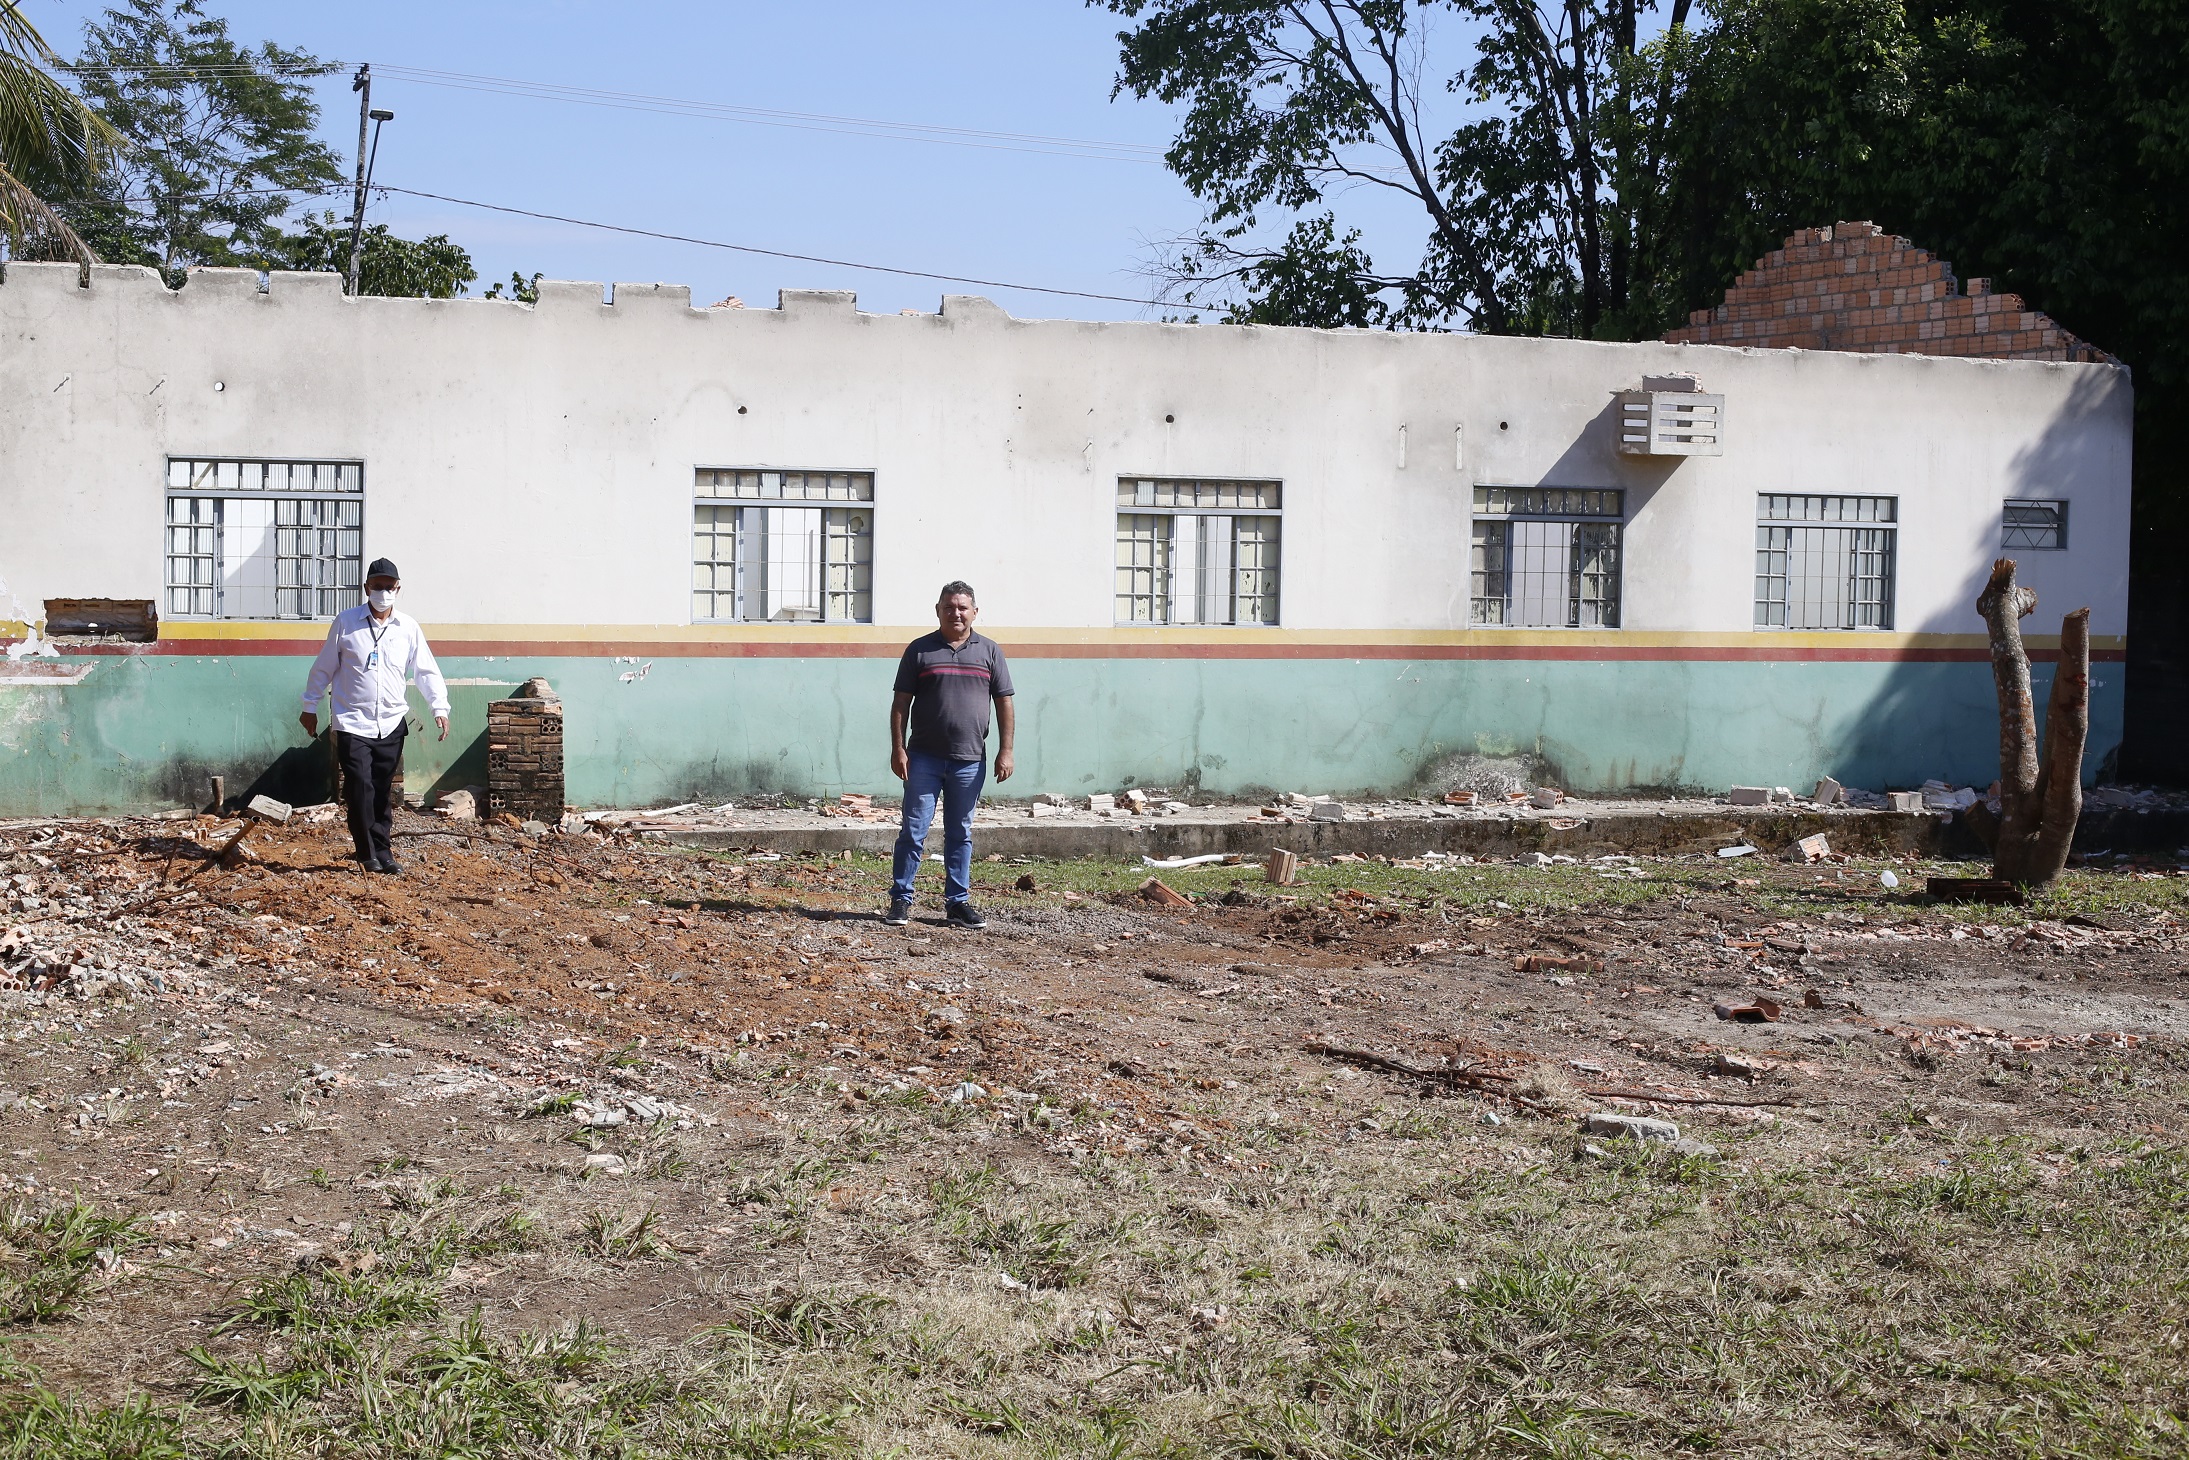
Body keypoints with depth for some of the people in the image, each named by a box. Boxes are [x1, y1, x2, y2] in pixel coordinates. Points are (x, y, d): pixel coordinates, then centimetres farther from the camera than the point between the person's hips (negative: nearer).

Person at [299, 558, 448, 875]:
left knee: (383, 793, 7)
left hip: (391, 724, 2)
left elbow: (427, 671, 5)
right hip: (353, 723, -2)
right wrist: (310, 707, 9)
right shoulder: (346, 622, -1)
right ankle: (371, 853, -1)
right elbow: (324, 667, 6)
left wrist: (439, 707, -7)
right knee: (360, 788, -11)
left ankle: (379, 854, 15)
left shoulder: (409, 628, 4)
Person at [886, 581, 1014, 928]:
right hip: (924, 758, -1)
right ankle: (901, 899, 7)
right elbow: (901, 703, 3)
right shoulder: (919, 650, 4)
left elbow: (1004, 703, 8)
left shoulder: (989, 651, 8)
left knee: (960, 834, 10)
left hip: (970, 760, 2)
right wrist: (898, 749, -5)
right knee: (913, 830, -1)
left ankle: (958, 902, 16)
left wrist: (1005, 751, 1)